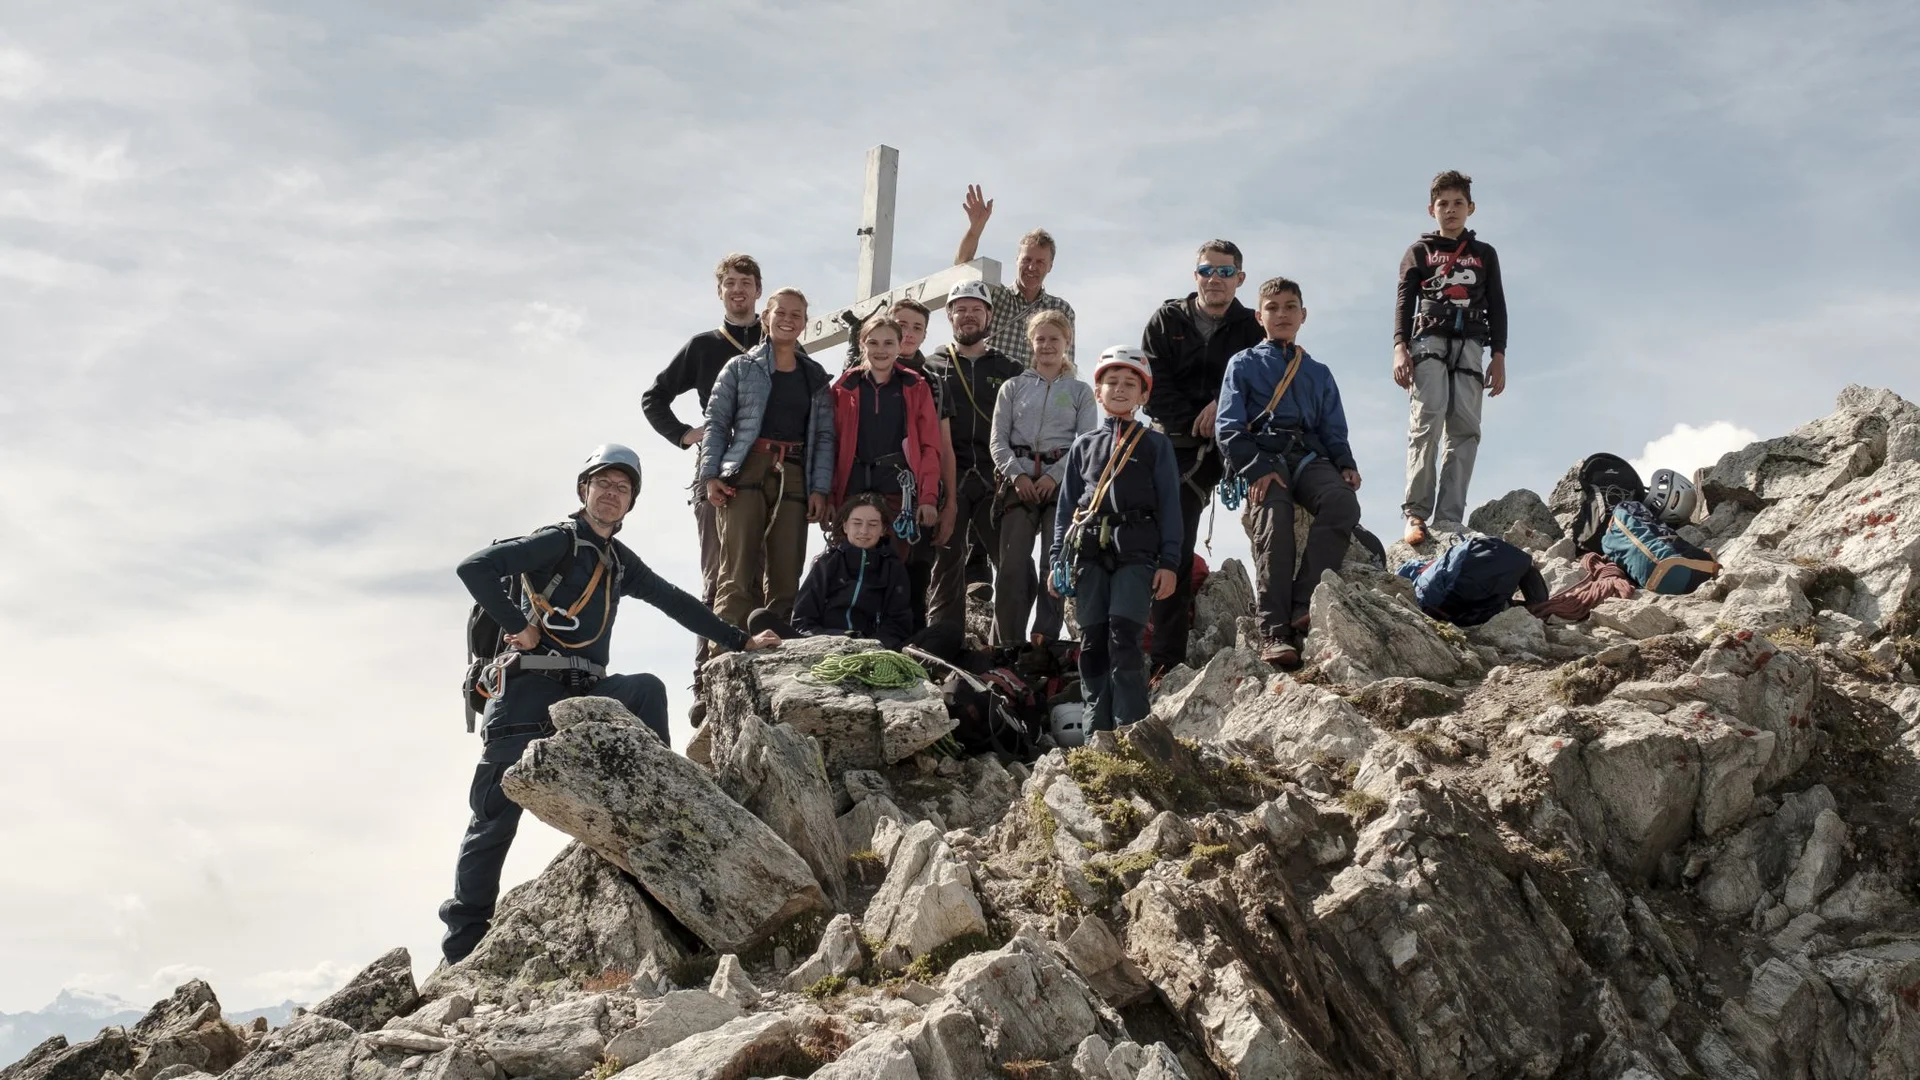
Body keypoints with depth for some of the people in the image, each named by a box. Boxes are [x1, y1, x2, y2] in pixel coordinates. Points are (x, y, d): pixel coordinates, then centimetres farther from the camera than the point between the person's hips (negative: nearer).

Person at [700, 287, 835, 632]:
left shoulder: (815, 377, 18)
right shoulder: (741, 367, 11)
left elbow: (823, 436, 12)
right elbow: (716, 422, 6)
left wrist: (819, 488, 1)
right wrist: (711, 474, -7)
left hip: (794, 479, 3)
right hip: (747, 474, -3)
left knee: (786, 576, -3)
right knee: (738, 574, -11)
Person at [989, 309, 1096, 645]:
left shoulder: (1080, 391, 13)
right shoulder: (1013, 387, 15)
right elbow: (998, 440, 8)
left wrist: (1054, 476, -10)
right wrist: (1017, 475, -8)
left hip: (1062, 482, 0)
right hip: (1019, 480, 0)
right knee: (1012, 563, -9)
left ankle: (1045, 641, -5)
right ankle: (1008, 643, -7)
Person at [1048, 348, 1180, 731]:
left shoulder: (1155, 444, 10)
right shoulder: (1083, 446, 18)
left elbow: (1169, 505, 5)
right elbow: (1066, 505, 18)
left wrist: (1169, 562, -3)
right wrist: (1056, 559, 10)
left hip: (1136, 553, -3)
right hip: (1089, 553, 3)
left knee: (1123, 636, -15)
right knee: (1092, 640, 1)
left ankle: (1131, 729, -13)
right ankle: (1098, 732, 8)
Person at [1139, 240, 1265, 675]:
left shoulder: (1253, 327, 9)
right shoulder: (1167, 321, 10)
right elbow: (1153, 383, 0)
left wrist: (1222, 403, -17)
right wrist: (1194, 422, -10)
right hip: (1180, 446, 0)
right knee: (1173, 546, -3)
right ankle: (1167, 653, 0)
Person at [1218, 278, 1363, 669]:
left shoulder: (1319, 373, 30)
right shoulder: (1243, 365, 18)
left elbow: (1334, 431, 25)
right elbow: (1229, 430, 5)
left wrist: (1347, 466, 1)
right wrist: (1258, 470, -13)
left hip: (1310, 456, 3)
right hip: (1262, 457, -3)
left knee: (1343, 501, -32)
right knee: (1273, 520, -34)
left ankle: (1303, 604, -35)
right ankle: (1274, 633, -40)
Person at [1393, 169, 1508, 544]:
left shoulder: (1484, 254, 22)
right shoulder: (1420, 251, 17)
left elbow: (1496, 306, 18)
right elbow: (1404, 301, 7)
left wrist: (1498, 355, 7)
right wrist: (1400, 347, -8)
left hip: (1469, 345, 2)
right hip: (1428, 341, -2)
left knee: (1465, 430, -9)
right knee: (1428, 420, -19)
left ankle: (1449, 520, -13)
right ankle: (1416, 513, -22)